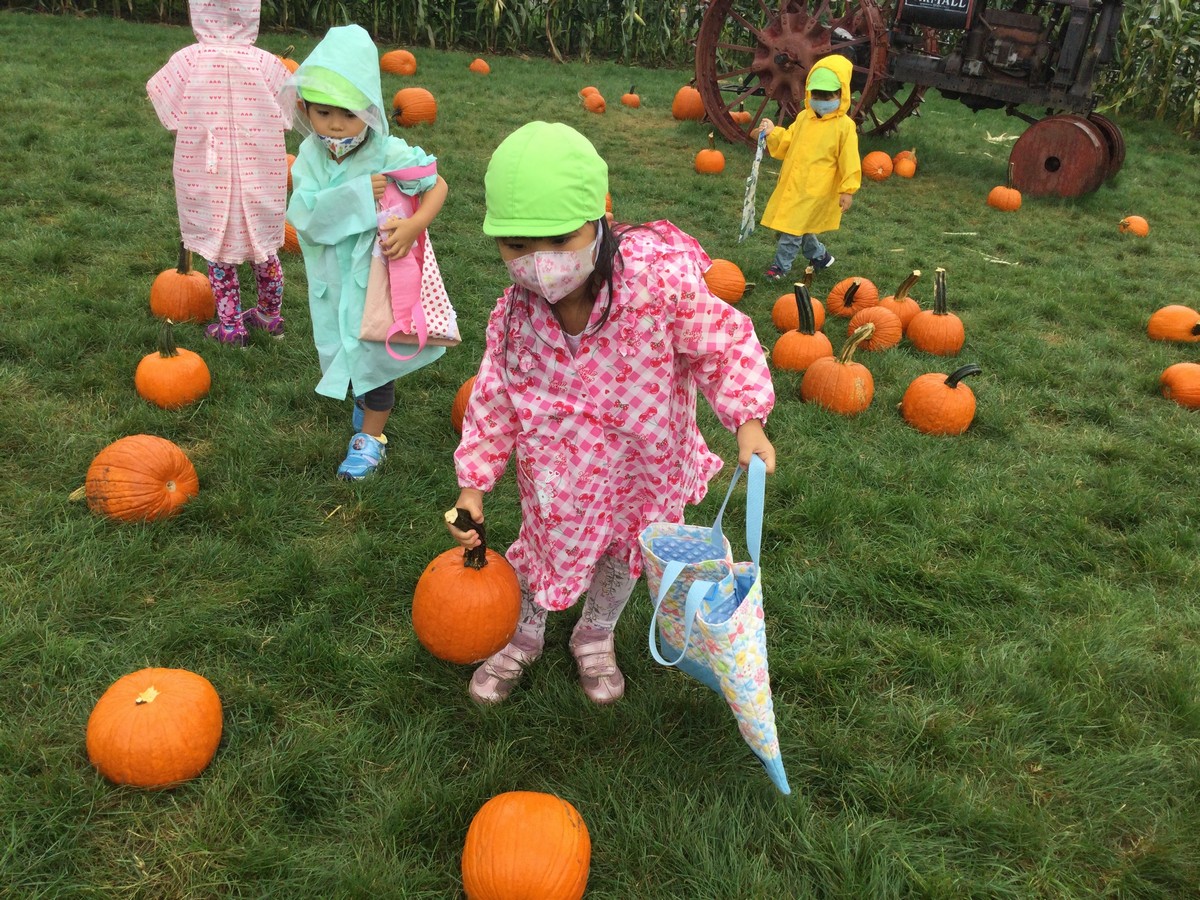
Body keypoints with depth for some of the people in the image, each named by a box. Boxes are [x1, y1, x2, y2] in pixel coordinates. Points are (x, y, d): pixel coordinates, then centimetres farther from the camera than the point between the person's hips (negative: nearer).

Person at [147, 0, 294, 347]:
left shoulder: (188, 61, -12)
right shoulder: (267, 64, -10)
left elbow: (170, 118, -7)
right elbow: (283, 119, -3)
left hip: (210, 181, -1)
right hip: (260, 178, 1)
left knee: (218, 252, 13)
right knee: (264, 245, 19)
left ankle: (231, 325, 20)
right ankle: (270, 315, 33)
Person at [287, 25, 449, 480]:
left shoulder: (390, 154, -20)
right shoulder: (311, 154, -9)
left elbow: (438, 185, -11)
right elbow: (303, 212, -18)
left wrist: (414, 225, -29)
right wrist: (359, 196, -29)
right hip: (332, 276, 4)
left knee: (374, 353, 8)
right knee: (341, 349, 21)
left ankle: (371, 436, 26)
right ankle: (365, 400, 50)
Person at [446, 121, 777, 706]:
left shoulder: (658, 279, -33)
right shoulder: (514, 317, -23)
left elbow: (722, 342, -20)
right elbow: (495, 402, -9)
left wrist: (748, 422, -29)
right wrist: (472, 484, -9)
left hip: (647, 461, 0)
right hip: (563, 473, 0)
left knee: (625, 552, 23)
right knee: (546, 543, 19)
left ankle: (596, 637, 55)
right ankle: (523, 636, 52)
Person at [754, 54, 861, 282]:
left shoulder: (845, 126, -10)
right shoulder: (804, 118, 8)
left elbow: (849, 161, -10)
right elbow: (786, 143, 14)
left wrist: (847, 191, -12)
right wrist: (773, 133, -4)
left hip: (815, 188, -7)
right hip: (791, 183, 7)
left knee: (794, 227, -8)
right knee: (800, 226, 17)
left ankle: (781, 264, 7)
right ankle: (819, 255, 39)